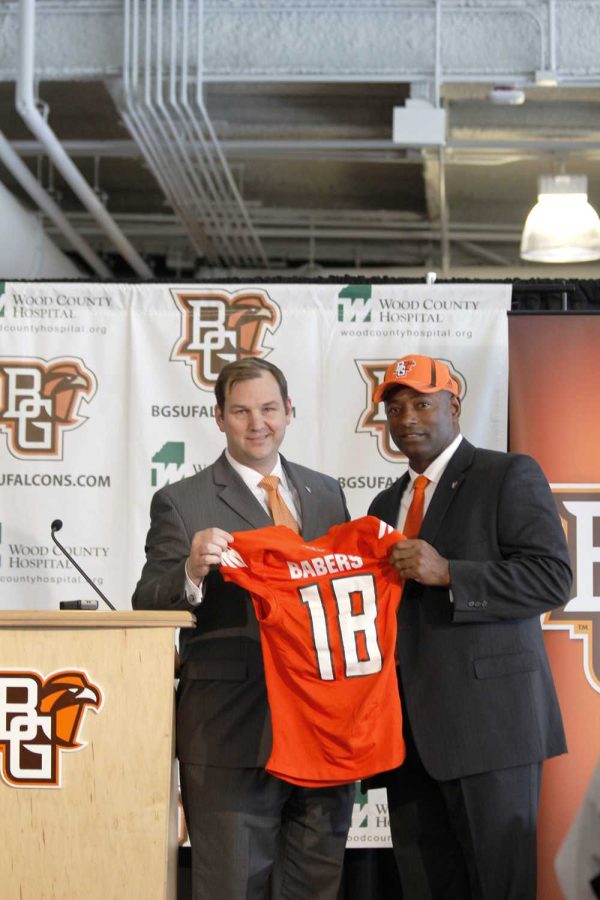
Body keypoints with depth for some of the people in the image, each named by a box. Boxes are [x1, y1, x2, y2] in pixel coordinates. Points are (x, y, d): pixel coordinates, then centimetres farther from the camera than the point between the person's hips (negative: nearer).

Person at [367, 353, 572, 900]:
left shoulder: (509, 476, 0)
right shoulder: (386, 505, 21)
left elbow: (553, 578, -11)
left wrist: (448, 573, -19)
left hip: (489, 721, -6)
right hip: (410, 730, 6)